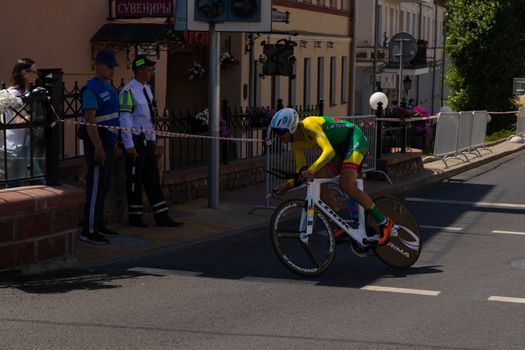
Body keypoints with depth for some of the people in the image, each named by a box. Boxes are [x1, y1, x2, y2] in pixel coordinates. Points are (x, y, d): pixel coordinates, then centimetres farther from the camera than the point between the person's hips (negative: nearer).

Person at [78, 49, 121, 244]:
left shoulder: (109, 87, 16)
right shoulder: (92, 88, -14)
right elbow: (89, 120, -21)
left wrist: (114, 144, 23)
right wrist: (98, 147, -25)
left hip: (107, 142, 10)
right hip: (97, 142, -10)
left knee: (103, 186, 14)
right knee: (95, 187, -9)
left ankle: (99, 226, 23)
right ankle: (89, 231, -6)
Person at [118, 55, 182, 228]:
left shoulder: (147, 88, 11)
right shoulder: (128, 91, -16)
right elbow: (124, 120, -18)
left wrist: (153, 138, 19)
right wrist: (129, 146, -19)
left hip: (146, 141, 8)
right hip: (134, 141, -8)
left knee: (153, 178, 8)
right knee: (135, 179, 1)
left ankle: (161, 216, 11)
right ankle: (135, 216, 13)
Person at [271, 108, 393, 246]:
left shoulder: (309, 125, -28)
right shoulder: (296, 143, -1)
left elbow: (329, 151, -41)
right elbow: (301, 172, 6)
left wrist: (311, 169, -53)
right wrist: (288, 184, -11)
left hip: (355, 138, -9)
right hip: (341, 148, 9)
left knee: (346, 185, -25)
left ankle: (384, 222, -15)